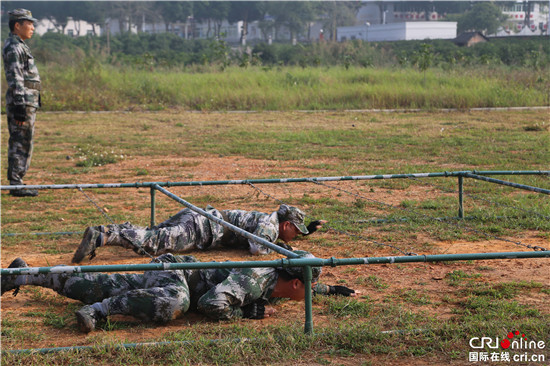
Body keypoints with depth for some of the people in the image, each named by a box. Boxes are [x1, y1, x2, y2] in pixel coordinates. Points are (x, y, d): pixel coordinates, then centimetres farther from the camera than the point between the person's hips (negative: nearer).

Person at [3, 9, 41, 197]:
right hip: (22, 100, -10)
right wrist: (20, 107, -24)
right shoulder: (13, 47, -13)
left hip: (28, 100, 10)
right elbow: (15, 79, -19)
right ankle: (16, 185, -6)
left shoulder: (19, 46, 19)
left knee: (18, 144, 11)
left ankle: (16, 182, 16)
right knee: (22, 144, -8)